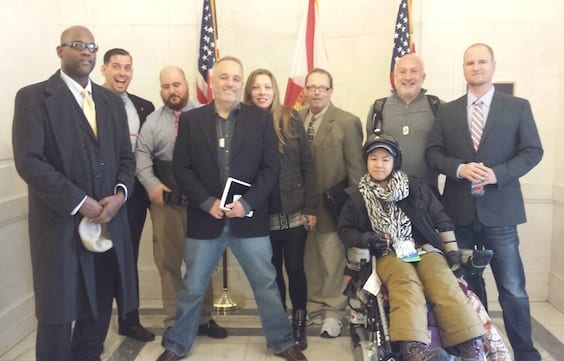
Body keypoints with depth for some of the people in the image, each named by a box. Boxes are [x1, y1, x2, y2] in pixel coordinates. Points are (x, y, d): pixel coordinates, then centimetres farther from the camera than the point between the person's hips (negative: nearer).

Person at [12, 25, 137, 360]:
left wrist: (120, 193, -7)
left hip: (109, 221, 5)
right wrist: (79, 202, -16)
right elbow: (28, 160, -12)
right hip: (61, 223, -5)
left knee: (99, 308, 14)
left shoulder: (112, 101, 13)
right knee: (57, 313, 5)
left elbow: (126, 156, 12)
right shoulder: (33, 97, -3)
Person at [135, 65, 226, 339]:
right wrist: (152, 184, -16)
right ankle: (173, 322, 23)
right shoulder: (152, 121, 7)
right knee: (168, 262, 9)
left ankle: (203, 318, 26)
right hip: (165, 201, 2)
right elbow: (142, 156, 0)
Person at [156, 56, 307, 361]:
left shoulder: (261, 119, 3)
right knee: (191, 288, 12)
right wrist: (207, 202, -13)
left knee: (267, 285, 10)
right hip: (205, 218, 0)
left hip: (249, 219, 0)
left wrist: (247, 203, -14)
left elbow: (271, 167, -2)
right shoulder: (191, 120, 4)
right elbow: (181, 168, -1)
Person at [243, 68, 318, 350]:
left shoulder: (291, 119, -1)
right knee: (273, 271, 11)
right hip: (263, 214, 1)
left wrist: (311, 207, -4)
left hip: (294, 211, 0)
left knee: (295, 267, 5)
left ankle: (298, 325, 23)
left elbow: (307, 165, 0)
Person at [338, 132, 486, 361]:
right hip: (387, 254, -2)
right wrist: (368, 239, -6)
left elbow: (441, 219, 14)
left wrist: (452, 250, 4)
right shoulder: (357, 196, 11)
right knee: (406, 282, -34)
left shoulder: (415, 188, 13)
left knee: (443, 281, -29)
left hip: (423, 248, 2)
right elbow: (345, 231, 12)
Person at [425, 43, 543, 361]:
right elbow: (433, 153, 3)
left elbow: (533, 151, -2)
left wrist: (498, 173, -17)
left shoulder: (518, 107, 3)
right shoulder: (447, 111, 8)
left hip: (499, 209, -2)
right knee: (467, 284, 13)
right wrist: (460, 168, -15)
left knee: (512, 288, -1)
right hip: (459, 210, 2)